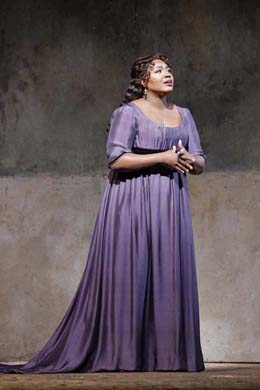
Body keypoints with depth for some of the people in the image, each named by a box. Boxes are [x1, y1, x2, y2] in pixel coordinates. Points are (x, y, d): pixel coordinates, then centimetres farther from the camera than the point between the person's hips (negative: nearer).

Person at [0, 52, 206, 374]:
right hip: (132, 202, -6)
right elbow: (116, 158, -14)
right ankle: (121, 354, -1)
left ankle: (165, 354, 6)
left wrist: (190, 160, -11)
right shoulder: (128, 112, -3)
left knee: (169, 273, 2)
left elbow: (200, 163, 12)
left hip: (170, 205, 6)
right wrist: (163, 158, -16)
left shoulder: (183, 115, 15)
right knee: (127, 273, -6)